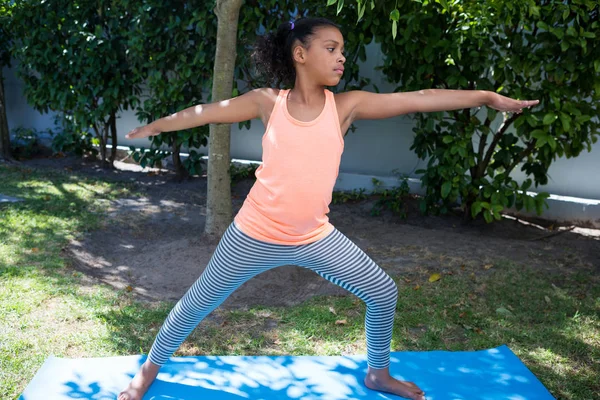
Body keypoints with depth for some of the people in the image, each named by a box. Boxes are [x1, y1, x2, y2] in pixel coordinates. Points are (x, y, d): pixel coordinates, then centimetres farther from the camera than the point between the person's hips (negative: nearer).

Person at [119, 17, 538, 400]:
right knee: (197, 304, 10)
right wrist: (155, 126, 12)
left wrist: (487, 96, -9)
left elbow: (417, 98, -8)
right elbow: (208, 111, 2)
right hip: (255, 236, -2)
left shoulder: (346, 105, -4)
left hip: (315, 238, 3)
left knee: (383, 291, 5)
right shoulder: (268, 102, -7)